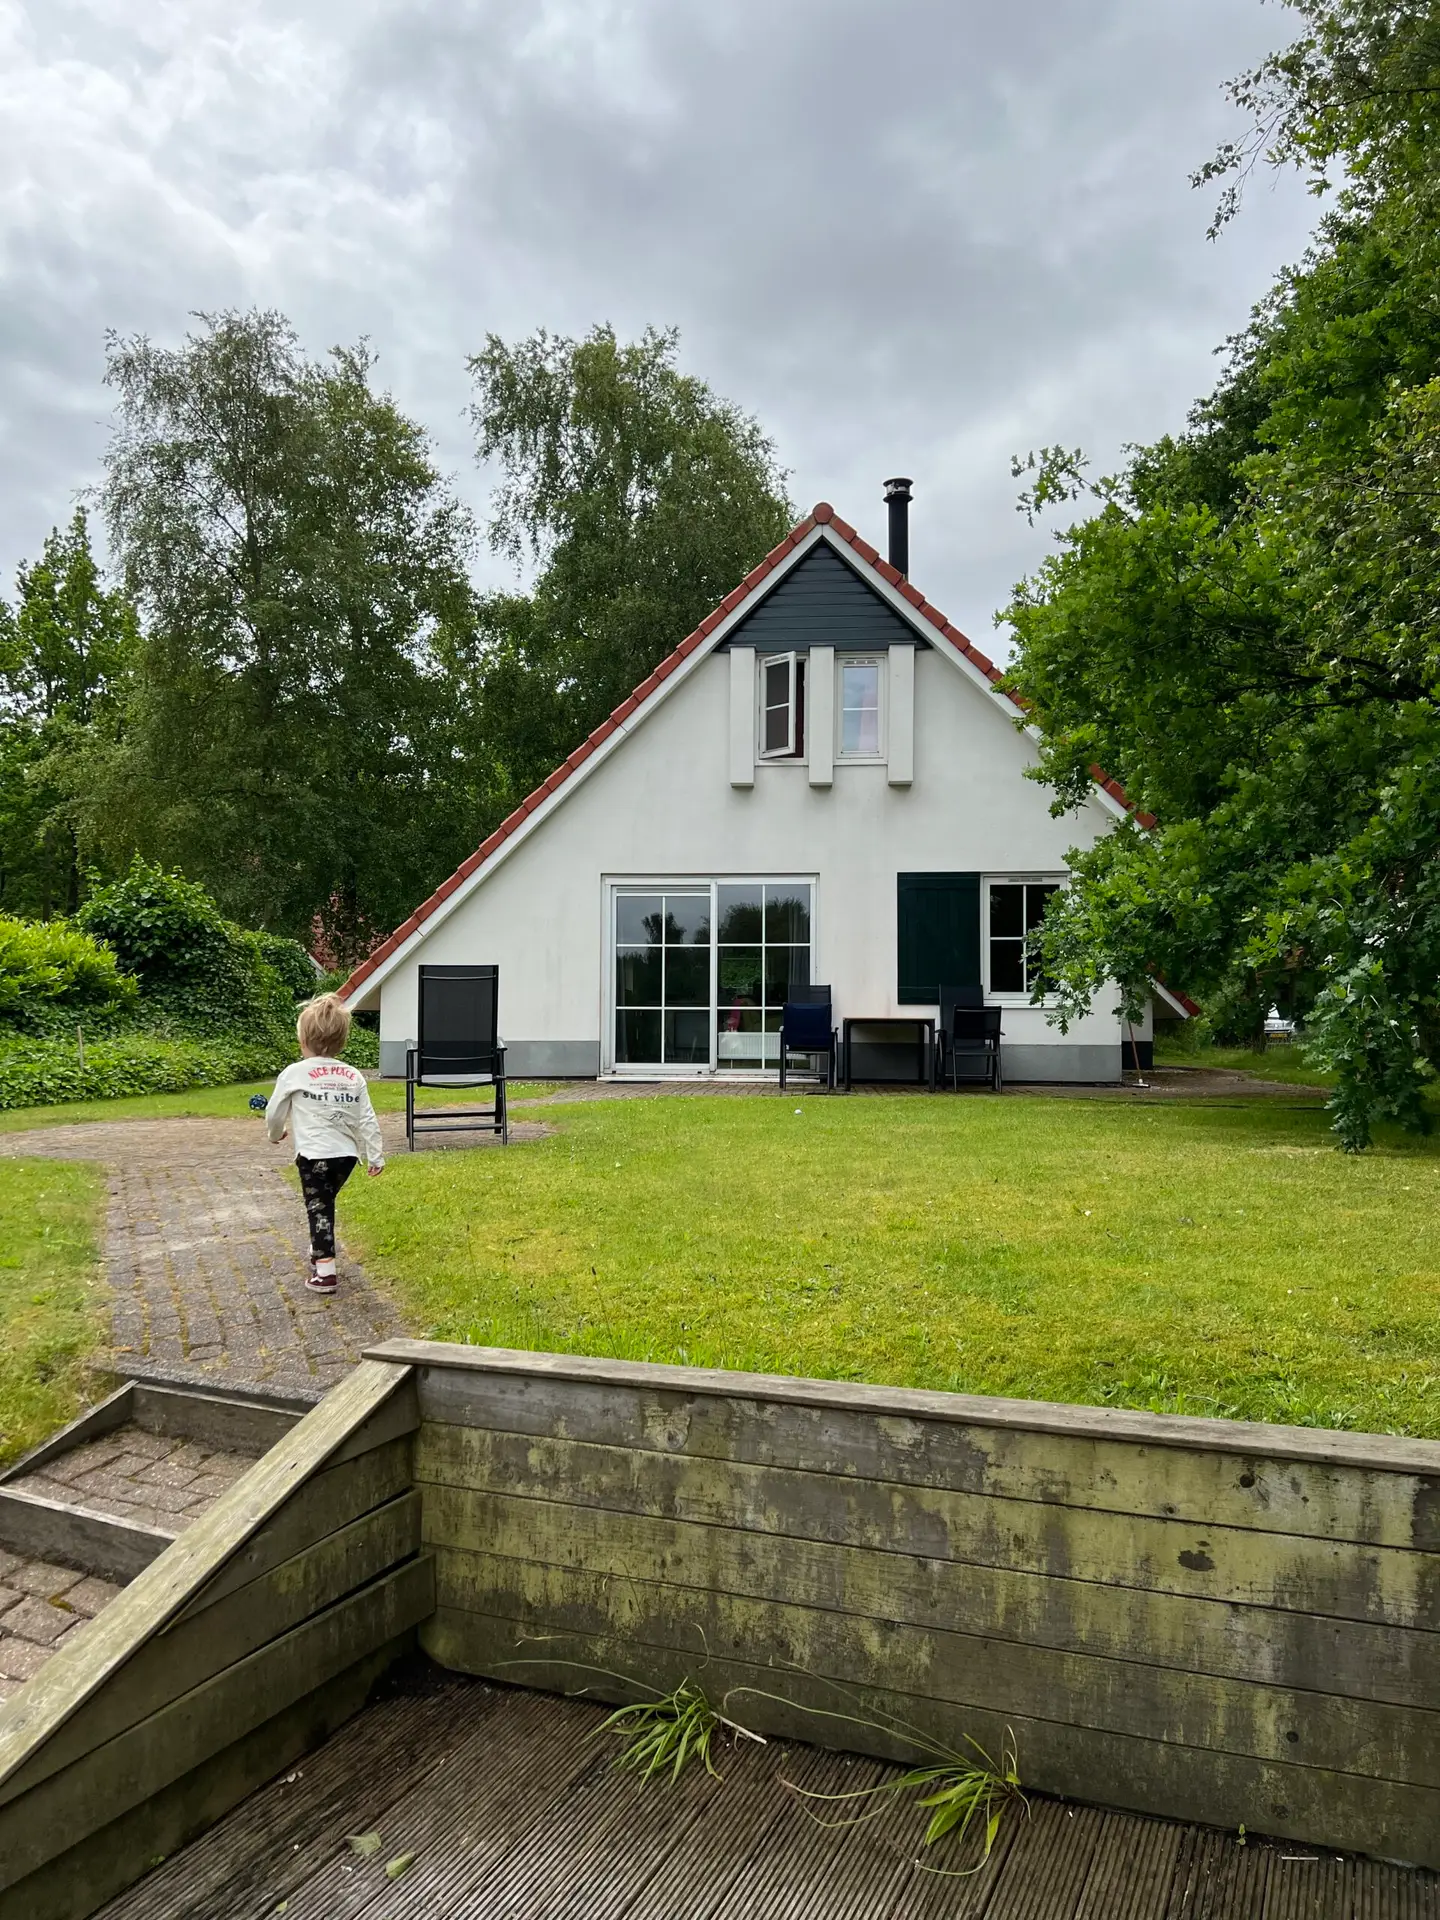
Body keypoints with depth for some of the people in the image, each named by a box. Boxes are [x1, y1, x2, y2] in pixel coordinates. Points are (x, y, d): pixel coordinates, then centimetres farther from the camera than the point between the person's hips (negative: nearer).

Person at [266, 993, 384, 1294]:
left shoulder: (294, 1073, -6)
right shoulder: (354, 1076, 5)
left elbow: (275, 1113, 7)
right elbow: (367, 1120, 5)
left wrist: (276, 1133, 29)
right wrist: (376, 1155, 13)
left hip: (314, 1155, -5)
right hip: (346, 1155, 5)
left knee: (318, 1209, 3)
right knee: (324, 1204, 24)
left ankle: (325, 1272, 1)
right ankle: (320, 1252, 39)